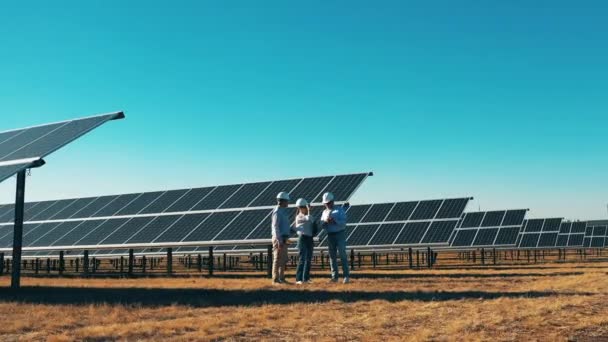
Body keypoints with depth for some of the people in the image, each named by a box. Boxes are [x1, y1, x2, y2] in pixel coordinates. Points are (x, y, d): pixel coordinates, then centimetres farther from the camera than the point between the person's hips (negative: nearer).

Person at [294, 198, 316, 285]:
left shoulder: (308, 216, 15)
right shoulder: (298, 217, -8)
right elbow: (309, 219, -26)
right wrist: (309, 210, -16)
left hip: (309, 239, 8)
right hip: (302, 238, -8)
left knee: (309, 259, 9)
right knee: (302, 258, -13)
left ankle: (306, 278, 16)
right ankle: (298, 279, -13)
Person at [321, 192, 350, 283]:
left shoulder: (340, 210, 1)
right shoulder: (325, 212, 14)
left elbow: (344, 222, -9)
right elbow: (322, 225, 8)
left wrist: (334, 221, -23)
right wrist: (326, 222, -13)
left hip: (340, 234, -4)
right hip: (330, 235, 4)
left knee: (342, 255, -8)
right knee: (332, 256, 4)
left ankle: (346, 276, -7)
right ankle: (334, 276, 9)